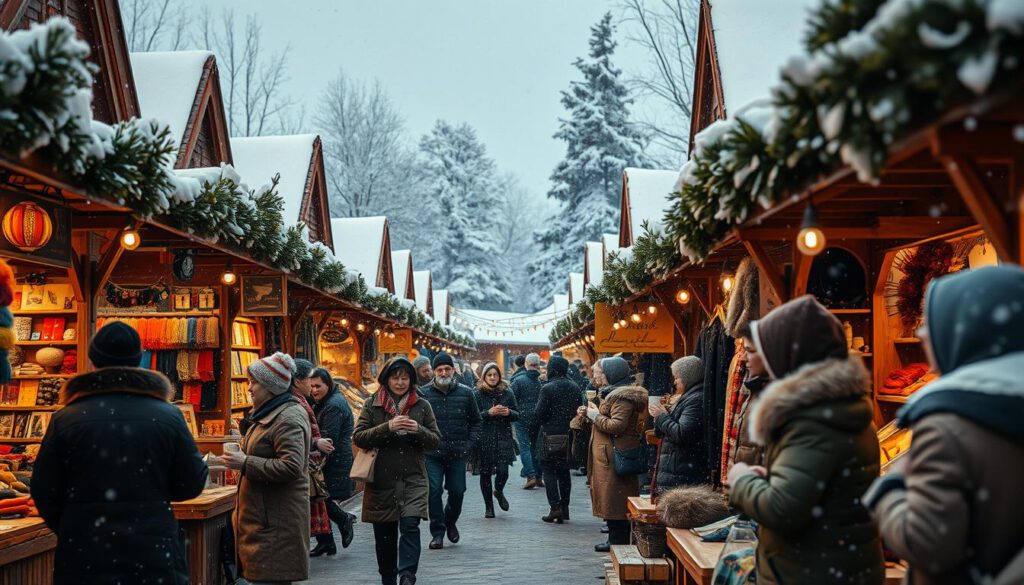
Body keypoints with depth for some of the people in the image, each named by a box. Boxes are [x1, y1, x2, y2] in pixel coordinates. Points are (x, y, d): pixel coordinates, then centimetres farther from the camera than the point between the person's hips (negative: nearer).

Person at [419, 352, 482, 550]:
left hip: (458, 454, 2)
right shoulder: (423, 393, -2)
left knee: (457, 491, 6)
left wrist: (469, 443, 3)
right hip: (432, 454, -2)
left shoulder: (466, 393, 5)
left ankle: (450, 522, 33)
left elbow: (476, 421, 14)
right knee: (434, 491, -6)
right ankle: (437, 533, 5)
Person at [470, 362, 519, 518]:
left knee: (503, 471, -9)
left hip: (503, 438, 1)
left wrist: (509, 413, -10)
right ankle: (488, 507, 19)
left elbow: (517, 415, 11)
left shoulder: (507, 393, 7)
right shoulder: (477, 395, 0)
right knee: (485, 473, 4)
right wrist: (489, 413, -18)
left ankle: (498, 491, 26)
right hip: (484, 439, -1)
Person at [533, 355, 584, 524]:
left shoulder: (547, 388, -12)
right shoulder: (575, 388, 5)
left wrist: (535, 428, 5)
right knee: (564, 472, 13)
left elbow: (539, 413, -12)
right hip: (569, 435, 5)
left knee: (549, 471, 2)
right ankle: (564, 508, 14)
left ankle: (555, 507, -9)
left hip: (550, 435, -5)